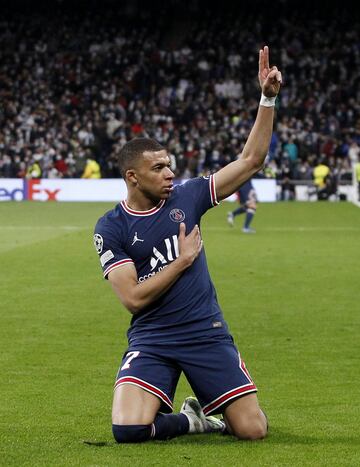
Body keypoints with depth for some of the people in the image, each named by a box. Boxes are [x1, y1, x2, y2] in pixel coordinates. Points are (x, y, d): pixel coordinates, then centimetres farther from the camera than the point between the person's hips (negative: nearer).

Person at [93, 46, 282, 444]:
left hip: (206, 332, 2)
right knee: (128, 429, -26)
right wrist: (183, 260, -8)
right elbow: (133, 298, -11)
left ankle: (204, 409, 26)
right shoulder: (111, 228, -4)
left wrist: (268, 98, -3)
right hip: (151, 340, -2)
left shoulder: (186, 197, 4)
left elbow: (251, 160, 4)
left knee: (253, 429, -8)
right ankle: (192, 421, 5)